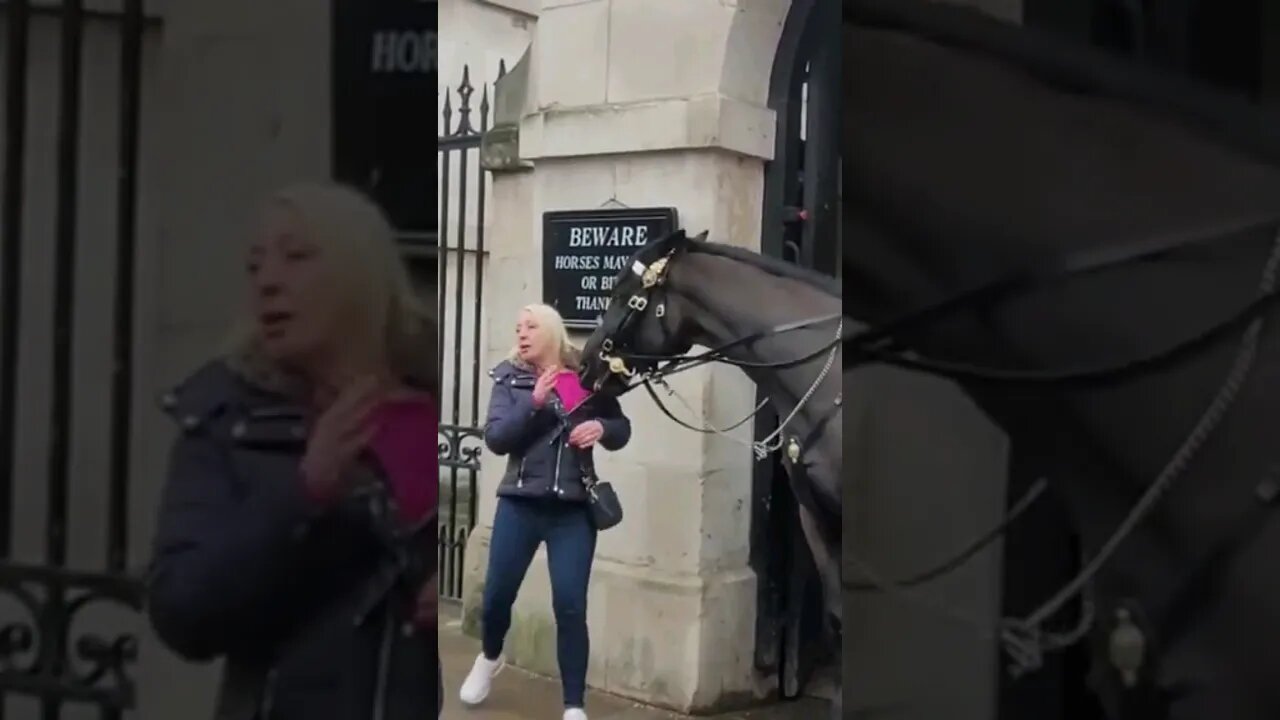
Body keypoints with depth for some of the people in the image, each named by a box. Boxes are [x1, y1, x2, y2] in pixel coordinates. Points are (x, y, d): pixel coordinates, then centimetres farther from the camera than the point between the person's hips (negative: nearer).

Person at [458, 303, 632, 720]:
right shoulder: (510, 379, 3)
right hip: (519, 505, 1)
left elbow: (621, 431, 9)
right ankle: (489, 659, 42)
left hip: (574, 510, -1)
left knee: (570, 607, -4)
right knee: (497, 595, 9)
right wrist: (534, 404, -21)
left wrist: (601, 427, -14)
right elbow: (495, 439, -8)